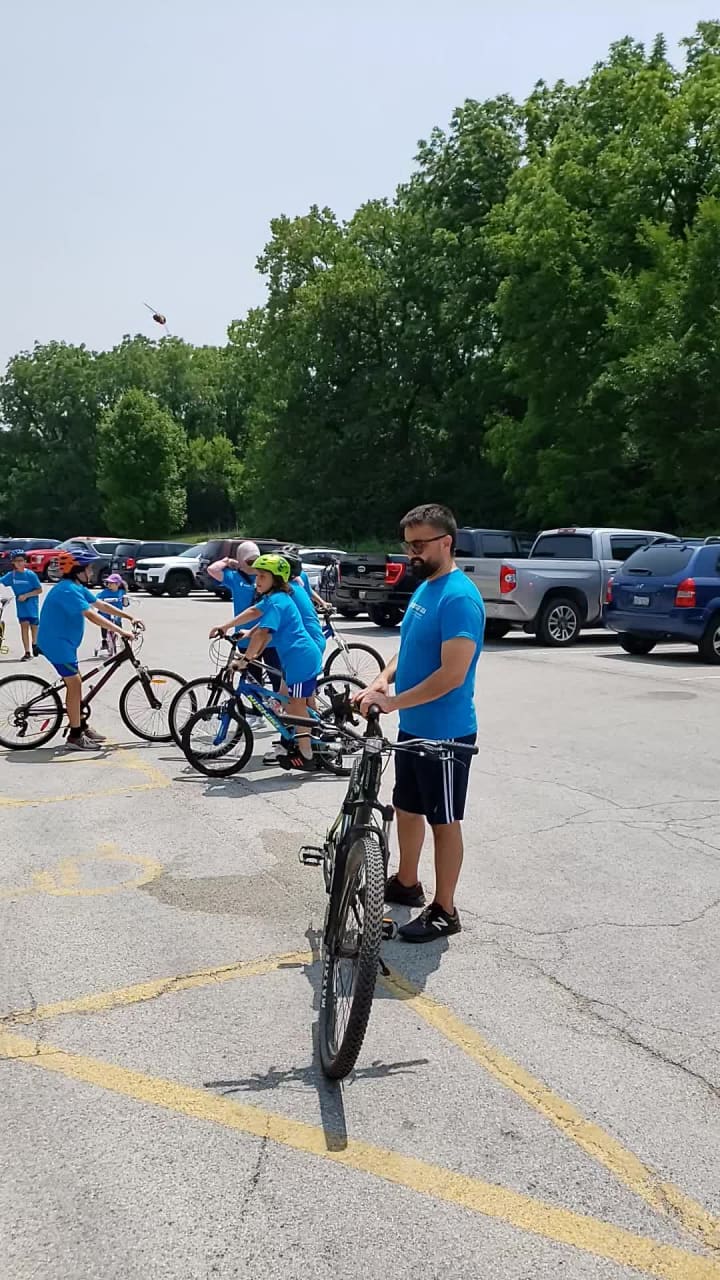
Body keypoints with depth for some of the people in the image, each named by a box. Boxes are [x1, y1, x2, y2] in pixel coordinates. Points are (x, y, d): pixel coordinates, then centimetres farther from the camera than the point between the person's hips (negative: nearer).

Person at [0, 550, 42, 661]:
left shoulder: (31, 574, -13)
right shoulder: (11, 575, -4)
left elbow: (39, 590, -11)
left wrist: (26, 595, -21)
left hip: (31, 604, -2)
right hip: (21, 604, 2)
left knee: (33, 625, 11)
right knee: (24, 625, -6)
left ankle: (34, 644, 39)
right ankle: (27, 652, -7)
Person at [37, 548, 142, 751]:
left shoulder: (78, 588, 9)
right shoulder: (68, 590, -23)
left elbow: (101, 604, 10)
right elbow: (91, 615, -31)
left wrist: (130, 617, 4)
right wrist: (121, 631, -32)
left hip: (63, 642, 11)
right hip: (56, 642, -11)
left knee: (75, 683, 16)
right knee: (74, 684, -10)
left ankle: (81, 726, 25)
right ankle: (75, 736, -7)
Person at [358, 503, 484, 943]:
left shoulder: (460, 598, -21)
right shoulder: (424, 588, 9)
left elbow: (452, 675, -27)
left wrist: (392, 702, -24)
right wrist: (383, 679, -2)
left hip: (445, 735, -9)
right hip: (414, 729, 9)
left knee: (444, 821, 4)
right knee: (407, 808, 21)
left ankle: (444, 911, 17)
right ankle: (406, 884, 40)